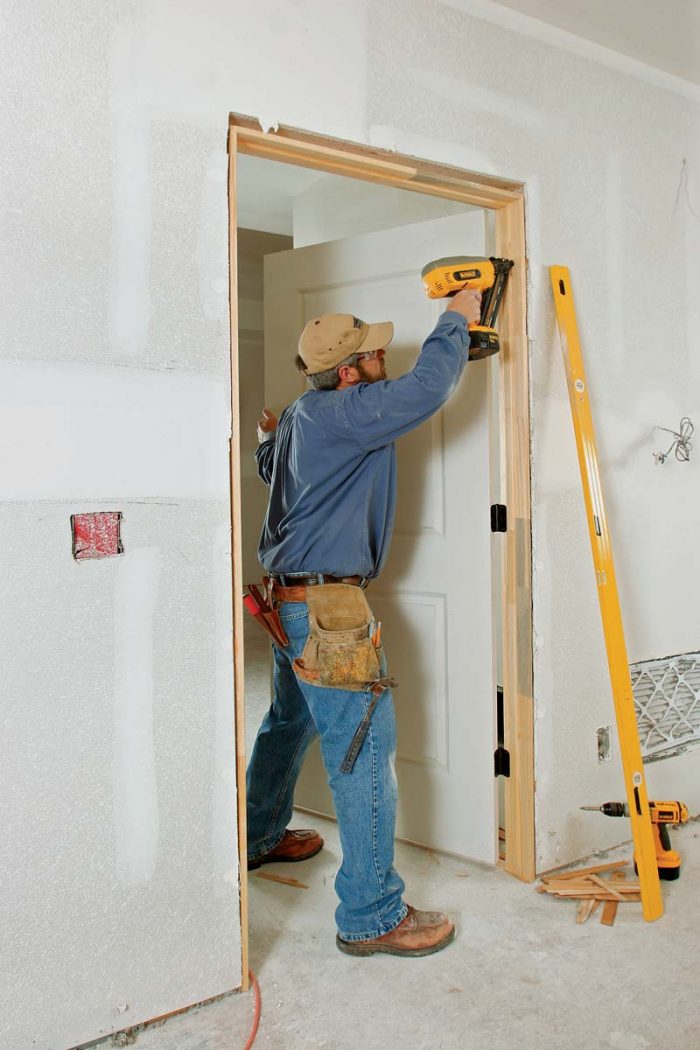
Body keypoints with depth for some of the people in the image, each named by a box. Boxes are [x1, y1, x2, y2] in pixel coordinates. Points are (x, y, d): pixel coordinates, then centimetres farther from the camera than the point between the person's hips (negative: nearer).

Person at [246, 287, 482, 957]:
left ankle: (259, 839, 46)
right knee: (365, 750, -7)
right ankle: (371, 915, -1)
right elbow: (427, 388, -24)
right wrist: (456, 320, -10)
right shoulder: (342, 415, -18)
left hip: (287, 601, 11)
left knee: (288, 723, 26)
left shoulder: (300, 417, 12)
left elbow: (270, 467, 31)